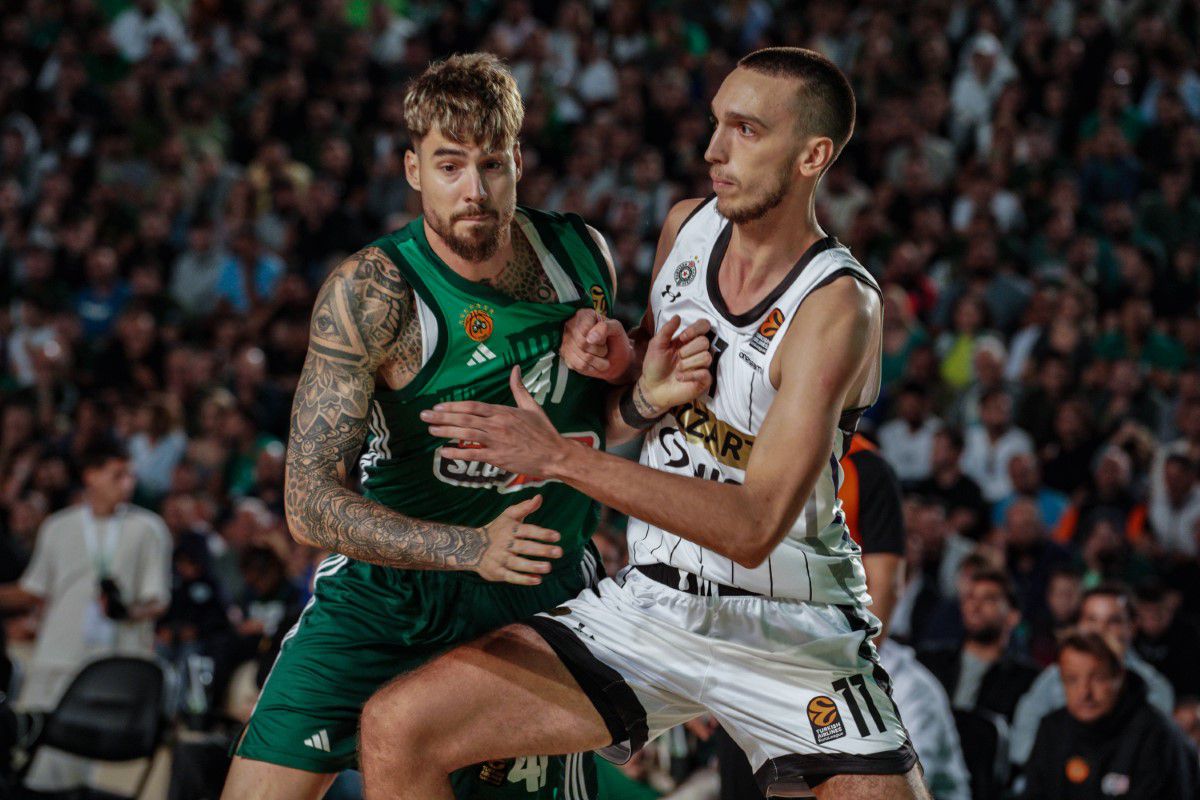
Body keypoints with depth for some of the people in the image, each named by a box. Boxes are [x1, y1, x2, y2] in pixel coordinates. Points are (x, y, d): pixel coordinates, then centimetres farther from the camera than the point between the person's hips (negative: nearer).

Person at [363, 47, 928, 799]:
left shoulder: (838, 307, -18)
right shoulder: (686, 228, 2)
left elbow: (755, 527, -27)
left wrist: (559, 455, -29)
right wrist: (641, 390, -8)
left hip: (792, 632, -4)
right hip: (647, 603, 4)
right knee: (396, 728, -9)